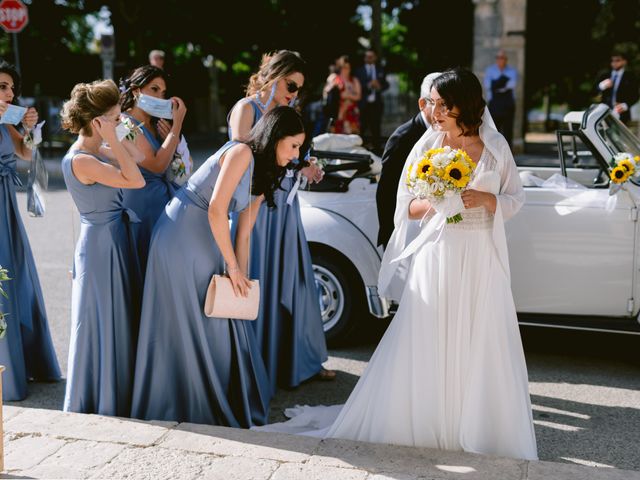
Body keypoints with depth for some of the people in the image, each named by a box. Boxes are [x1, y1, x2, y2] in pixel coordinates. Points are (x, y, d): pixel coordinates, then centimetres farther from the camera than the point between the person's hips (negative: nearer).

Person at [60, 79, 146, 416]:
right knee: (104, 324, 3)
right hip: (101, 245, -10)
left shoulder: (95, 151, 5)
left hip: (116, 242, 10)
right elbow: (136, 180, -25)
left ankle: (118, 396, 34)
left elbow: (138, 157, 13)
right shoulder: (80, 160, -22)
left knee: (122, 322, 19)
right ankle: (101, 404, 18)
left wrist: (114, 135, 5)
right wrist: (112, 139, -22)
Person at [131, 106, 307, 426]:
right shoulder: (241, 153, -16)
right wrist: (232, 267, -17)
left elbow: (243, 235, 10)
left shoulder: (262, 176, 12)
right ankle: (194, 409, 13)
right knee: (191, 325, 0)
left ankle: (231, 404, 26)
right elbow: (216, 210, -23)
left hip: (205, 243, 9)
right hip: (181, 238, -9)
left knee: (221, 322, 13)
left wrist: (241, 276, 3)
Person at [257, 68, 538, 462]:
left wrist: (485, 199, -11)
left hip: (481, 260, 1)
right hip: (436, 256, -1)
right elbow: (406, 205, 5)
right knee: (424, 345, 1)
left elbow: (516, 199, 7)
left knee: (480, 348, 4)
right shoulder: (426, 145, 2)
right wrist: (434, 203, -15)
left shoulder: (496, 146, 3)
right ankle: (419, 422, 14)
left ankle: (477, 429, 19)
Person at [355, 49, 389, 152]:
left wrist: (380, 86, -11)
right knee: (362, 128, -4)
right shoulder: (359, 71, 5)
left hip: (376, 104, 3)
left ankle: (376, 149, 10)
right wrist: (368, 85, -20)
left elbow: (386, 84, 10)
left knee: (375, 127, 6)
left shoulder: (380, 70, 14)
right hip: (363, 104, -3)